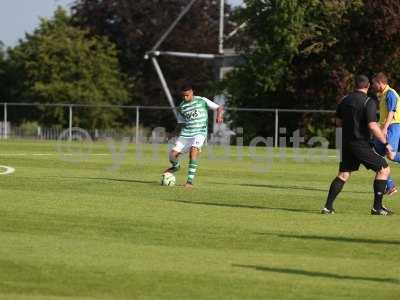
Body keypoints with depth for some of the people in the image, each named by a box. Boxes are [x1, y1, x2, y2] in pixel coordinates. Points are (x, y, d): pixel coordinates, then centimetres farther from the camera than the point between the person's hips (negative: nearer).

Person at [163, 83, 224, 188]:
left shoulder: (202, 101, -1)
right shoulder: (181, 107, 9)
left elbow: (219, 108, -2)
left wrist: (219, 116, -22)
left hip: (200, 132, -4)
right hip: (186, 133, 4)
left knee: (194, 149, -32)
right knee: (173, 154, -10)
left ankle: (190, 180, -28)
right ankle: (175, 166, 29)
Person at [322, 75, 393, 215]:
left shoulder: (345, 100, 8)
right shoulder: (369, 102, -13)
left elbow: (339, 122, 17)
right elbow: (372, 126, -20)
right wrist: (386, 143, -13)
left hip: (346, 144, 7)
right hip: (361, 144, -7)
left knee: (343, 175, 14)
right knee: (383, 169, 4)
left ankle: (328, 207, 6)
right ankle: (377, 207, 0)